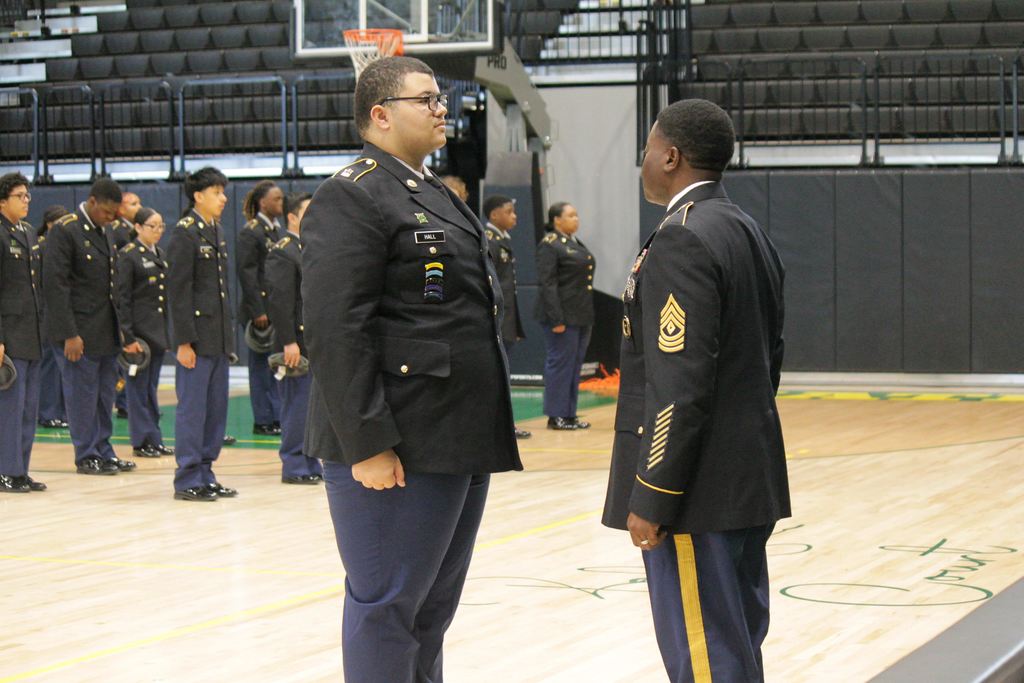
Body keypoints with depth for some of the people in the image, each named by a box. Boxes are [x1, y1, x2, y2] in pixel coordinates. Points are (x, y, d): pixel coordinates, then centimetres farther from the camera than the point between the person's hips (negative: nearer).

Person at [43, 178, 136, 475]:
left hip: (107, 333, 8)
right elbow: (55, 284, -16)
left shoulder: (105, 233, 13)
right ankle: (87, 457, 8)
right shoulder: (64, 231, -12)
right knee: (82, 395, 0)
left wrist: (120, 327, 15)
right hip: (79, 333, -8)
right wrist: (69, 335, -19)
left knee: (104, 395, 11)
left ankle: (103, 452, 19)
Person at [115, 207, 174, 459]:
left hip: (159, 331, 7)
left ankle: (154, 440, 14)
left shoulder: (160, 255, 14)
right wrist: (128, 337, -17)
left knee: (151, 386, 11)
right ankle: (142, 441, 3)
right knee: (139, 386, -1)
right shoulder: (128, 256, -8)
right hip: (139, 329, -7)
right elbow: (122, 298, -12)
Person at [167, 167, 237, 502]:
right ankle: (187, 480, 2)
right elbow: (178, 290, -14)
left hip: (219, 336, 8)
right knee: (192, 408, -4)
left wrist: (228, 335, 16)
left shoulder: (217, 231, 15)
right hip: (197, 335, -8)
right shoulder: (185, 233, -10)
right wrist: (184, 341, -18)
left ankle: (205, 475, 17)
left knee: (216, 409, 10)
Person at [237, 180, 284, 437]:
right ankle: (262, 421, 5)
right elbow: (247, 274, -14)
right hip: (261, 309, -7)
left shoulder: (279, 231, 14)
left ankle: (278, 417, 13)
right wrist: (258, 311, -18)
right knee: (261, 365, 0)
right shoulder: (251, 232, -9)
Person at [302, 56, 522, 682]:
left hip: (459, 440, 9)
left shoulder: (438, 196, 19)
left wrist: (486, 433, 20)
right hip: (397, 452, -9)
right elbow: (336, 331, -19)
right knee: (386, 606, -2)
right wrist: (367, 444, -23)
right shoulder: (352, 197, -12)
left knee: (435, 607, 16)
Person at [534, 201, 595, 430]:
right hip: (563, 316, -9)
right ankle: (556, 416, 1)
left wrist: (589, 315, 17)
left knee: (575, 366, 11)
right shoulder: (549, 245, -11)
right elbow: (547, 284, -17)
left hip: (582, 316, 9)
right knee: (560, 364, -5)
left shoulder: (576, 244, 17)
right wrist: (556, 319, -21)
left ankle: (570, 414, 16)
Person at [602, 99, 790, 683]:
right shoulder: (751, 234, 14)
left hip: (699, 486, -10)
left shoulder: (682, 241, -16)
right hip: (751, 480, 10)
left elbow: (681, 385, -22)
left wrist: (652, 497, -18)